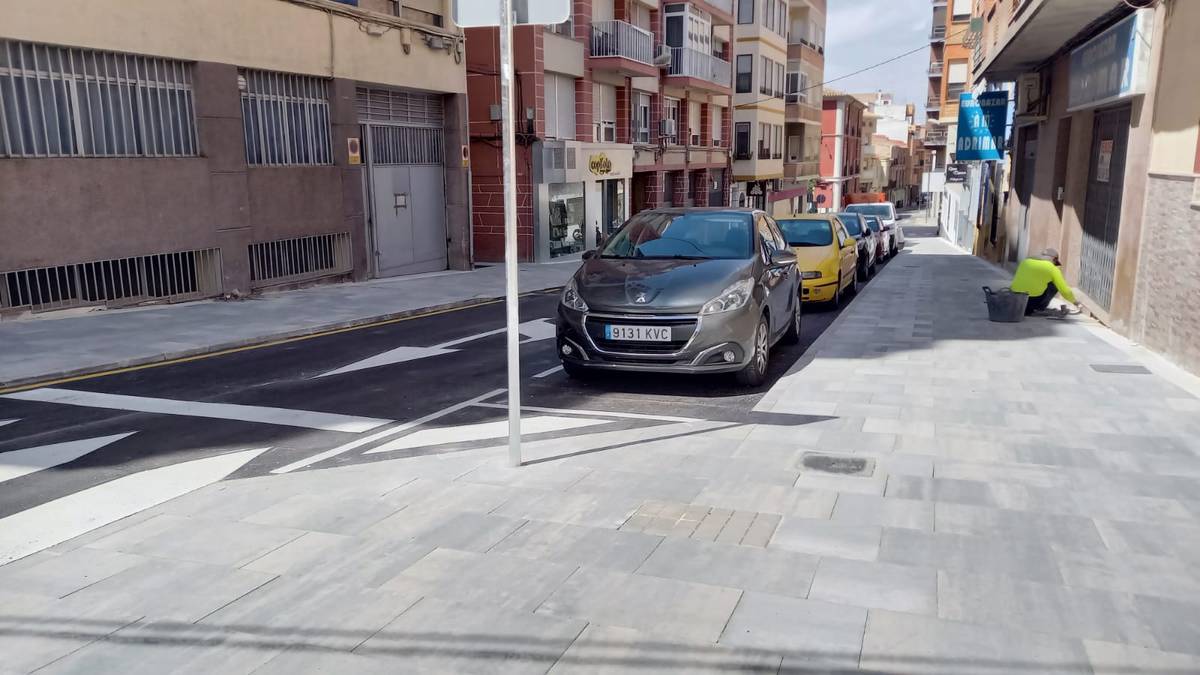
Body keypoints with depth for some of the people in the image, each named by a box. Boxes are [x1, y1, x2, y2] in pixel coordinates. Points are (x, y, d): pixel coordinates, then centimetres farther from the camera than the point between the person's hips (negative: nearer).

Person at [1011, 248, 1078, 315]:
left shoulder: (1025, 261, 14)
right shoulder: (1053, 269, 2)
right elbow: (1065, 291, 5)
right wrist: (1075, 301, 24)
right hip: (1034, 302, -5)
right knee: (1055, 284, 16)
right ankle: (1040, 309, 10)